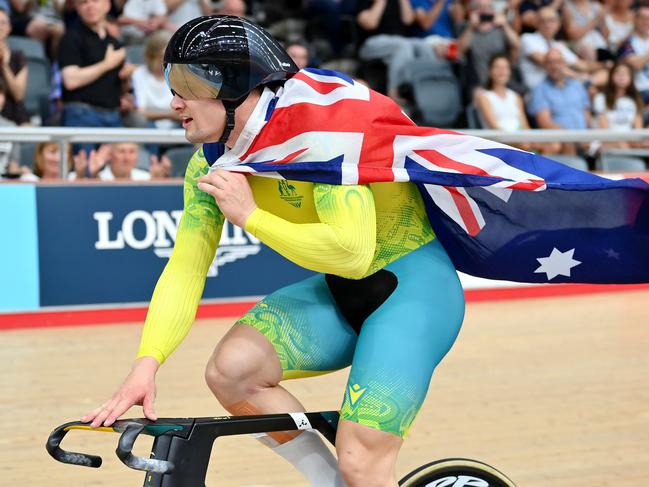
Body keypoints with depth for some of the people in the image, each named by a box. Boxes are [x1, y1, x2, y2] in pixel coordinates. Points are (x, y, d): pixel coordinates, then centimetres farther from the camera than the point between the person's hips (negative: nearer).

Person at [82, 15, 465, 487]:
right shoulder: (212, 163, -2)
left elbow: (352, 252, -32)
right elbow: (185, 269, -4)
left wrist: (251, 216, -26)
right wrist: (147, 364, -17)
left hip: (416, 284, -7)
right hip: (341, 294, 7)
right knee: (231, 367, -18)